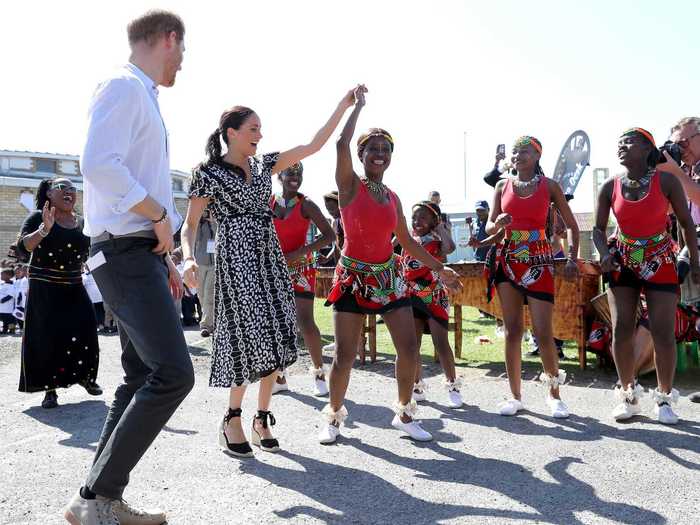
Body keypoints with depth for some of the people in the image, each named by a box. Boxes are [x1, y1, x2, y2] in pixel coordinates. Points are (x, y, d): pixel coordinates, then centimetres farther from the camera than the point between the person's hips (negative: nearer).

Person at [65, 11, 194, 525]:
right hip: (127, 254, -11)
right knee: (173, 373, -18)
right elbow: (99, 164, -23)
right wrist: (160, 215, -15)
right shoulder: (125, 86, -8)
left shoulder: (143, 97, 22)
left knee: (143, 378, 10)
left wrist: (166, 258, 22)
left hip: (142, 254, 11)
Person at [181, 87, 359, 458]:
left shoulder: (264, 164, 13)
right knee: (251, 335, -13)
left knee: (275, 336, 0)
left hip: (269, 256, 6)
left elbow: (313, 145, 12)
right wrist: (188, 258, -23)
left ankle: (262, 419, 10)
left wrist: (343, 105, 7)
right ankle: (232, 420, 4)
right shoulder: (209, 173, -1)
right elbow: (190, 224, -3)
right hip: (236, 258, -6)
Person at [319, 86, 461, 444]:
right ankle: (334, 415, 18)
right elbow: (341, 144, -19)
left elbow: (407, 241, 18)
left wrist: (440, 269, 17)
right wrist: (358, 105, -6)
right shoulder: (350, 186, -4)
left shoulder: (393, 198, 11)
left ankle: (404, 414, 18)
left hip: (388, 277, 5)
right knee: (344, 357, -4)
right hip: (352, 278, -4)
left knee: (409, 349, 0)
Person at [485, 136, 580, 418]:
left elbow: (572, 225, 5)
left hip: (539, 262, -2)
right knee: (512, 330, 3)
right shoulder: (502, 185, 9)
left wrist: (572, 258, -6)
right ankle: (515, 395, 12)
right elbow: (489, 227, 10)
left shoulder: (549, 186, 2)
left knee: (543, 332, -7)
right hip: (507, 260, 2)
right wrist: (497, 225, -13)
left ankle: (553, 392, 12)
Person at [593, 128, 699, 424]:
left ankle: (664, 398, 10)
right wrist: (605, 253, -17)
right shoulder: (610, 187, -3)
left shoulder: (666, 181, -10)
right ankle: (628, 395, 13)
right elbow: (598, 228, 2)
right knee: (621, 330, -2)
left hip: (660, 262, -2)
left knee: (663, 333, -6)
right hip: (623, 263, 2)